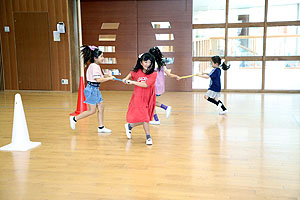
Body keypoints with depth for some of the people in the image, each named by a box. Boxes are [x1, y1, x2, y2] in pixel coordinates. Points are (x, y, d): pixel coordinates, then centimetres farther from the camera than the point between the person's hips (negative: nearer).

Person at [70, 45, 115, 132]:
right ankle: (74, 119, 10)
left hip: (95, 89, 10)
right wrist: (109, 78, -17)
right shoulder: (94, 66, -18)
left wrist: (105, 76, 3)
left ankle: (101, 127, 17)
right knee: (92, 110, -3)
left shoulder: (95, 66, 13)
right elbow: (98, 79, -25)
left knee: (101, 108, 10)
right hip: (92, 89, -10)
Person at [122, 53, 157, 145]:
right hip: (138, 98, -1)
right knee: (144, 118, -8)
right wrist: (126, 79, 6)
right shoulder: (137, 72, -4)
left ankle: (129, 126, 37)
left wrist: (132, 82, -20)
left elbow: (145, 84, -24)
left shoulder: (154, 74, -13)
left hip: (148, 99, 1)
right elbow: (131, 74, 22)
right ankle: (148, 137, 8)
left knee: (143, 120, 11)